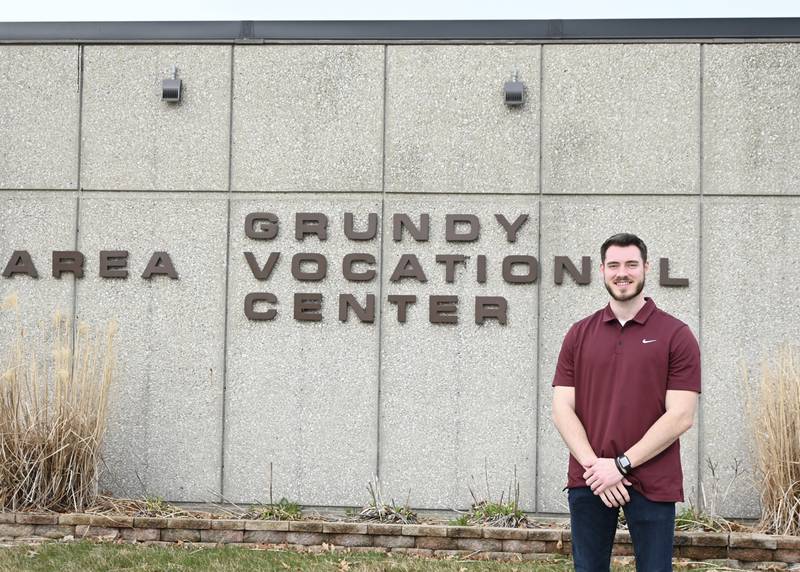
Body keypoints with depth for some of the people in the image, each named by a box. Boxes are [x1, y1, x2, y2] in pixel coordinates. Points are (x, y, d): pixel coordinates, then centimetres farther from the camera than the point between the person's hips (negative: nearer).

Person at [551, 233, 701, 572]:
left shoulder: (676, 335, -2)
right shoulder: (579, 335, 8)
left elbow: (680, 416, -8)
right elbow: (562, 408, 3)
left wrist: (622, 464, -13)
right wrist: (594, 465, -11)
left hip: (652, 483, -3)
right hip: (588, 481, 3)